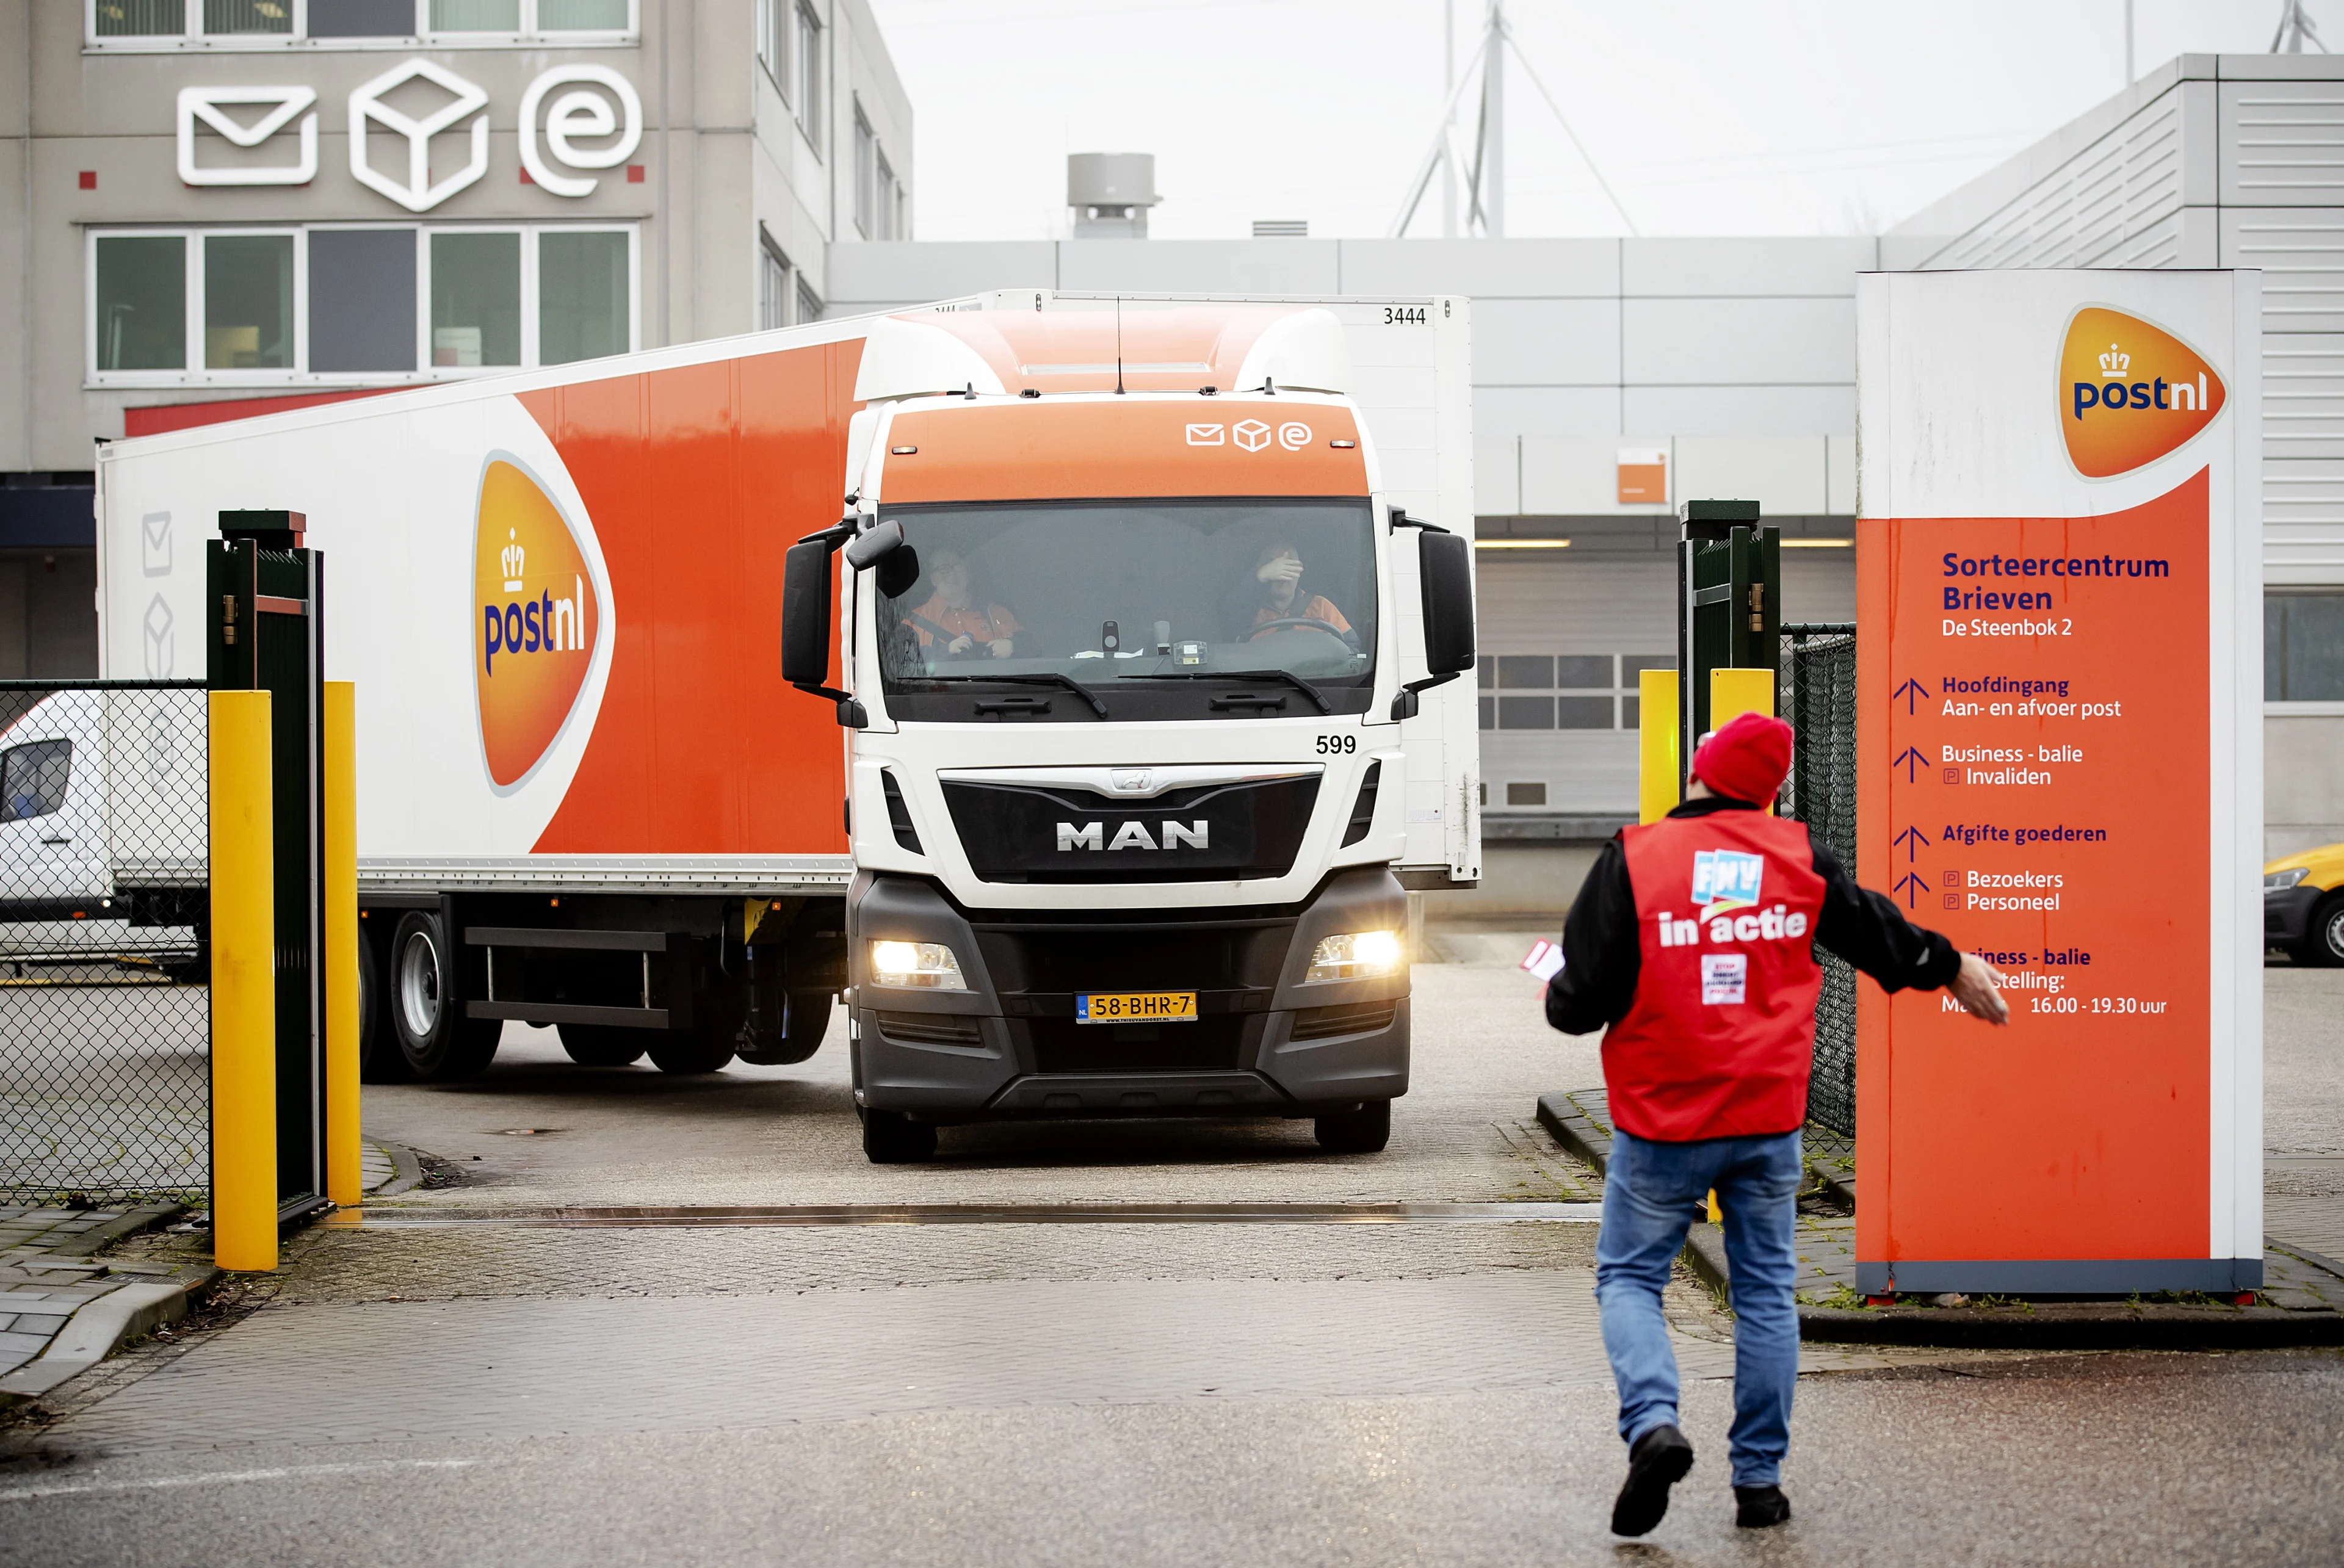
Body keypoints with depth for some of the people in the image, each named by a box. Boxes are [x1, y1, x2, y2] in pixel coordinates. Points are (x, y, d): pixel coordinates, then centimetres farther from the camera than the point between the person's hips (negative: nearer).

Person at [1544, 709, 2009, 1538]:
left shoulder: (1631, 861, -10)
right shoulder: (1800, 856, 2)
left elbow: (1578, 1001, -9)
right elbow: (1878, 932, 18)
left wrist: (1563, 997, 16)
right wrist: (1952, 968, 38)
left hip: (1662, 1124, -3)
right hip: (1769, 1119, 3)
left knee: (1628, 1277, 9)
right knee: (1765, 1290, 12)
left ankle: (1653, 1422, -14)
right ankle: (1760, 1478, 13)